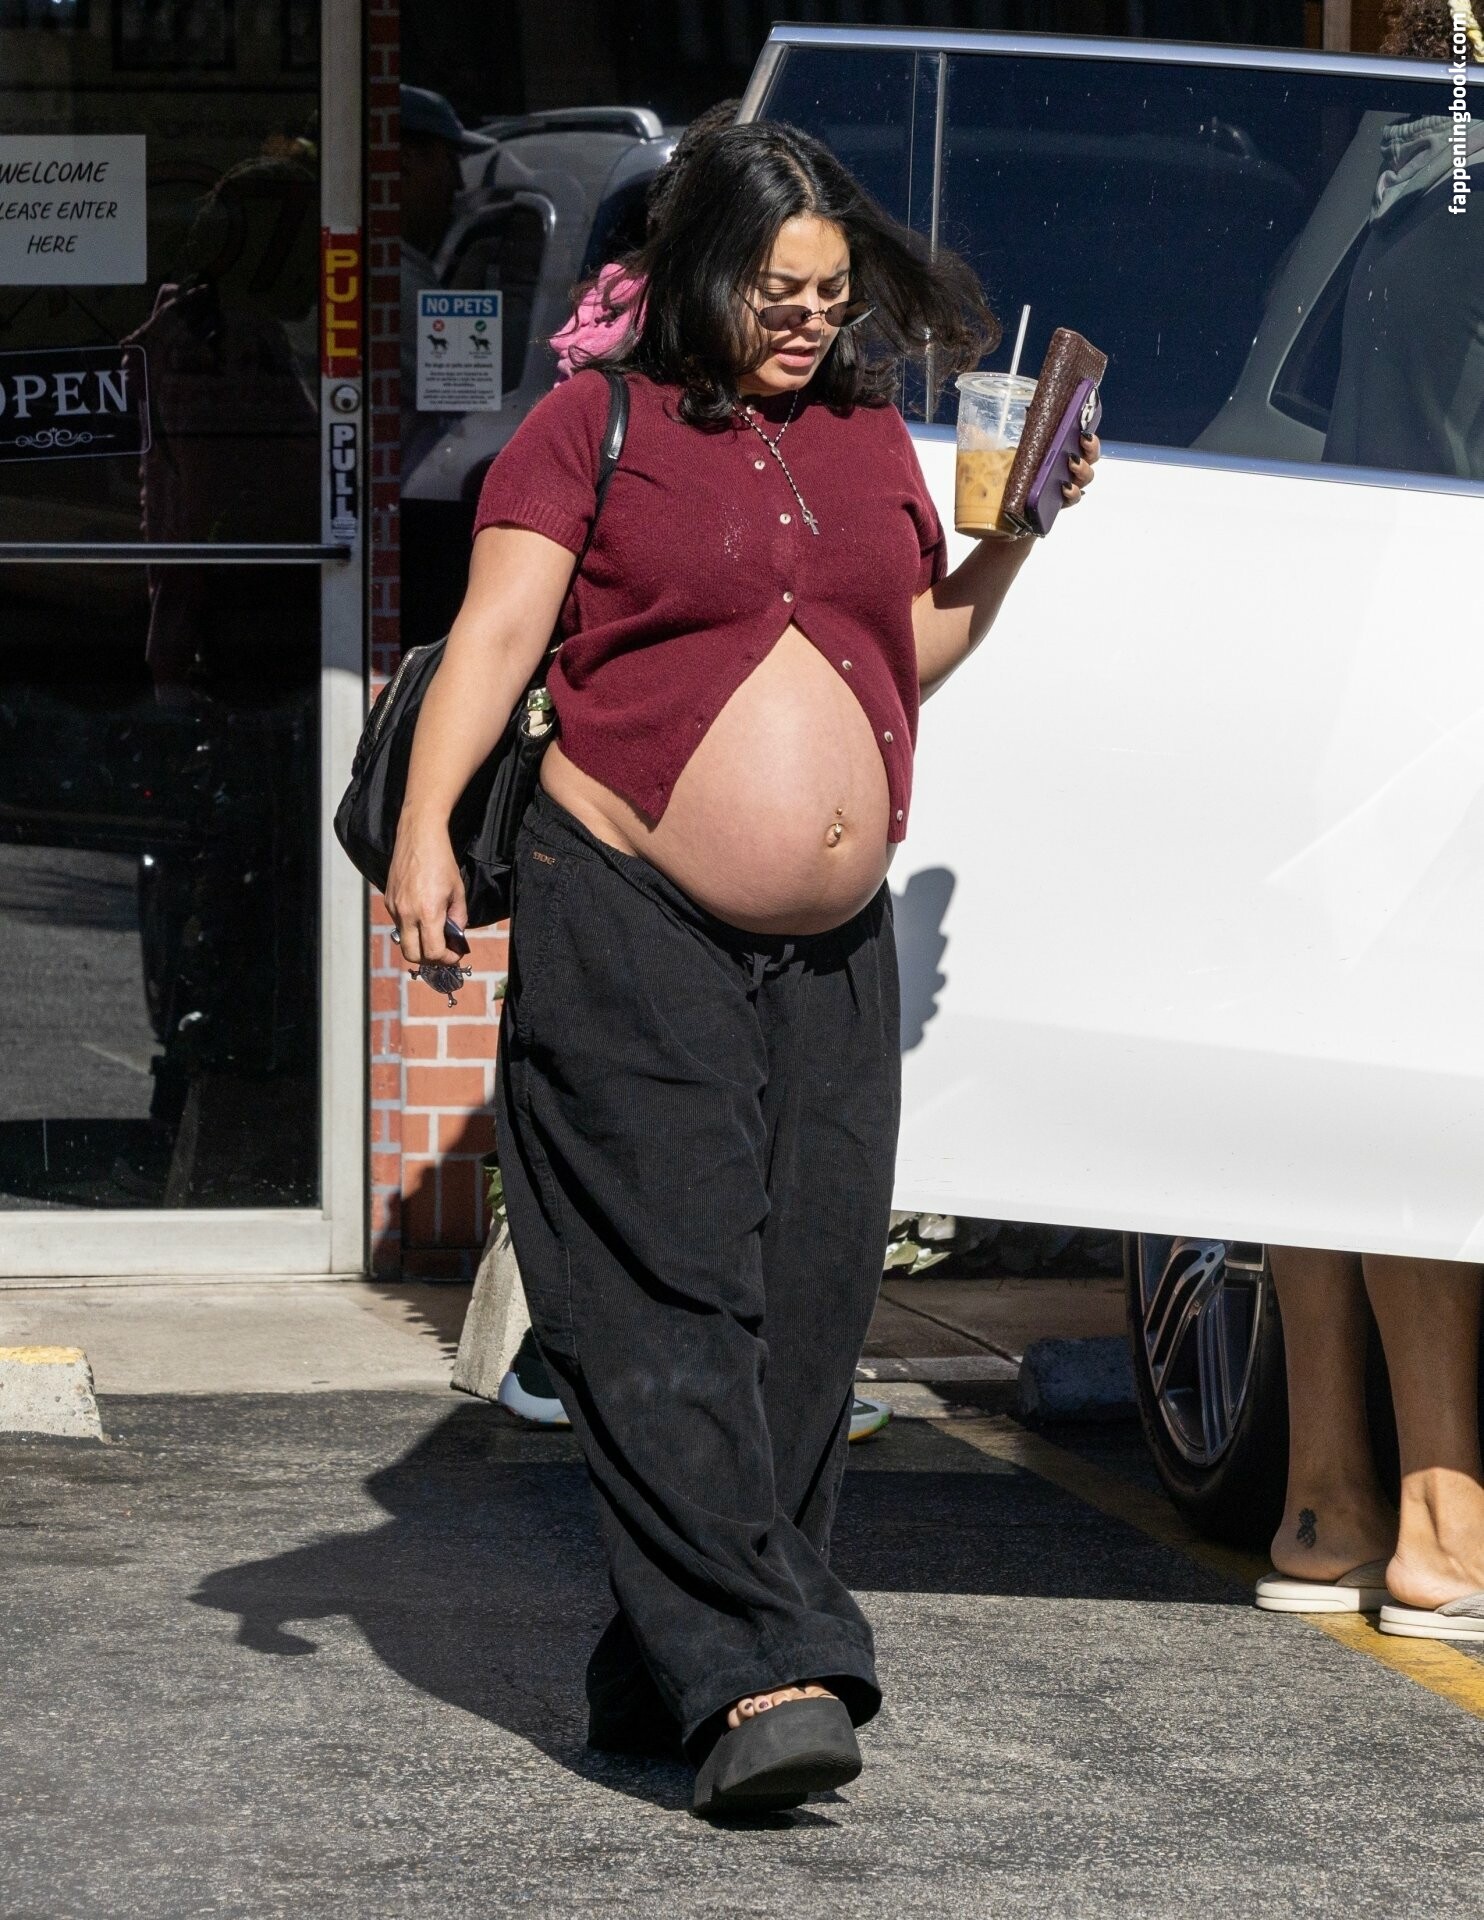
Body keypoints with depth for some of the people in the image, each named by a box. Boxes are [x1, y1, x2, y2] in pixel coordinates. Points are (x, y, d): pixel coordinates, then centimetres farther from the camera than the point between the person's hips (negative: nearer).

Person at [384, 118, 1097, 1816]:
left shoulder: (870, 438, 16)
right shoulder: (597, 421, 1)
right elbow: (497, 628, -5)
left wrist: (1010, 543, 9)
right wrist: (426, 822, -17)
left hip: (833, 951, 5)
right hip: (626, 926, -5)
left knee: (803, 1307, 1)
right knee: (670, 1293, -12)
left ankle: (668, 1677, 8)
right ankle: (763, 1671, -17)